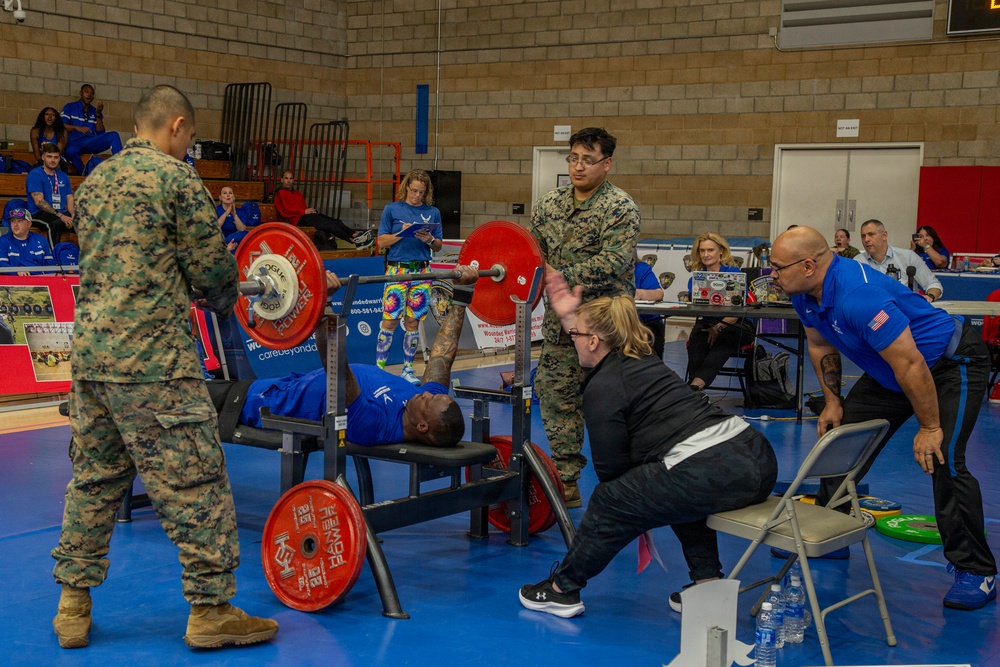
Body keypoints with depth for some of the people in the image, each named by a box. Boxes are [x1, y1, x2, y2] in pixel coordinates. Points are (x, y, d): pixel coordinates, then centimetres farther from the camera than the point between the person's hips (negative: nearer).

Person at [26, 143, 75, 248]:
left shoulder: (63, 176, 18)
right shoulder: (35, 174, -2)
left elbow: (70, 199, 15)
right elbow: (39, 201, -12)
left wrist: (74, 216, -7)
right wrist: (60, 216, -22)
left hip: (61, 213, 6)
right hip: (39, 214, -6)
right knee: (57, 222, -39)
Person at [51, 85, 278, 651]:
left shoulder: (96, 180, 16)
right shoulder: (175, 177, -7)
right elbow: (212, 268, -7)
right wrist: (225, 299, 15)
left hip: (90, 353, 8)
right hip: (152, 360, -8)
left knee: (94, 478, 15)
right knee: (194, 482, -1)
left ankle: (74, 604, 21)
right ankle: (211, 608, 5)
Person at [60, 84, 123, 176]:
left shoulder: (95, 111, 20)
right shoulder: (70, 107, 12)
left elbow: (100, 133, 8)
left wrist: (98, 114, -3)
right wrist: (77, 128, -18)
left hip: (92, 142, 3)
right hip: (75, 142, -3)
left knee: (114, 136, -22)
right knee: (70, 151, -41)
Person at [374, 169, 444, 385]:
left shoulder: (433, 212, 10)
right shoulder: (392, 209, 2)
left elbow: (438, 246, 13)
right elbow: (382, 241, 1)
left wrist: (430, 240, -8)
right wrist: (402, 233, -14)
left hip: (421, 271, 3)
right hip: (397, 269, -3)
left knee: (413, 322, 5)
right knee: (390, 320, -4)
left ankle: (408, 369, 14)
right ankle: (379, 367, 3)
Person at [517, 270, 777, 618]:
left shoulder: (602, 388, 0)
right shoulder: (644, 362, 25)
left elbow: (610, 469, 2)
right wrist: (570, 317, 51)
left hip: (713, 476, -9)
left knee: (609, 503, 8)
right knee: (679, 487, 37)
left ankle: (562, 591, 23)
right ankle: (708, 583, 30)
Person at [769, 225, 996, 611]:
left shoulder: (858, 296, -37)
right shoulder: (806, 294, -7)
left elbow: (911, 365, -33)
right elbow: (821, 347, 11)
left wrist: (930, 427, -25)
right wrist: (833, 402, 8)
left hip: (951, 365, -9)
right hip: (890, 372, 10)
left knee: (942, 460, -21)